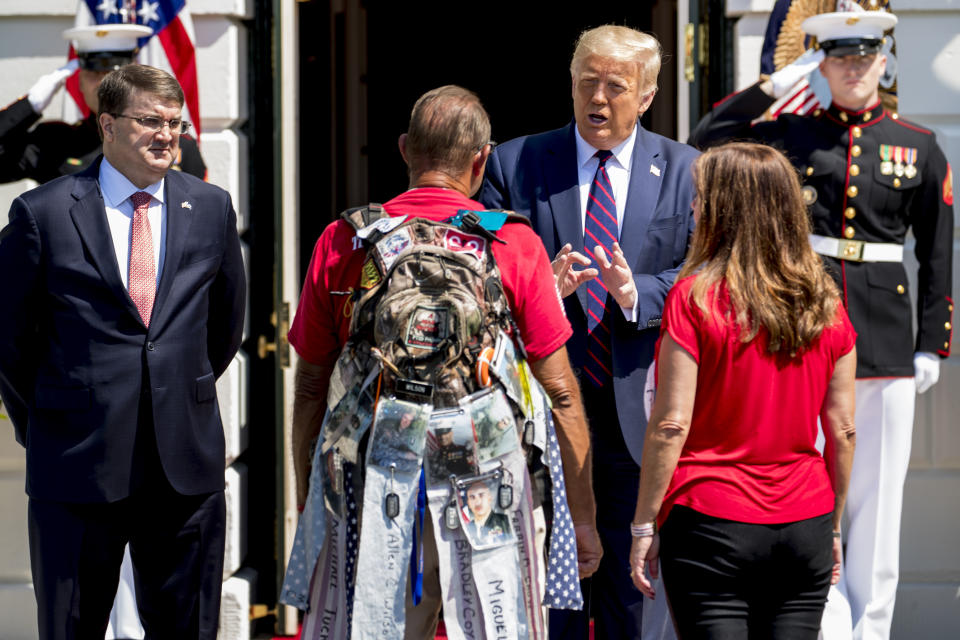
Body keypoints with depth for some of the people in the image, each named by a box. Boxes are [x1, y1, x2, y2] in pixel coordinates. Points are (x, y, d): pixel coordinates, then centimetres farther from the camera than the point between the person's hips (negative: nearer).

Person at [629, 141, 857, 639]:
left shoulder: (695, 297, -10)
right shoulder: (825, 304, 3)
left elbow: (671, 425, -11)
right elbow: (842, 430, 6)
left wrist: (644, 525, -5)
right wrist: (833, 526, 16)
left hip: (713, 523, -4)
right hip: (805, 524, 4)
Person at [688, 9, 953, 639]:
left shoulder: (919, 148, 8)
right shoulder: (790, 133, 6)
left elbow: (937, 256, 9)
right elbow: (702, 145, 6)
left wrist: (931, 347, 4)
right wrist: (770, 86, 2)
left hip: (885, 341, 1)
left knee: (876, 496, 5)